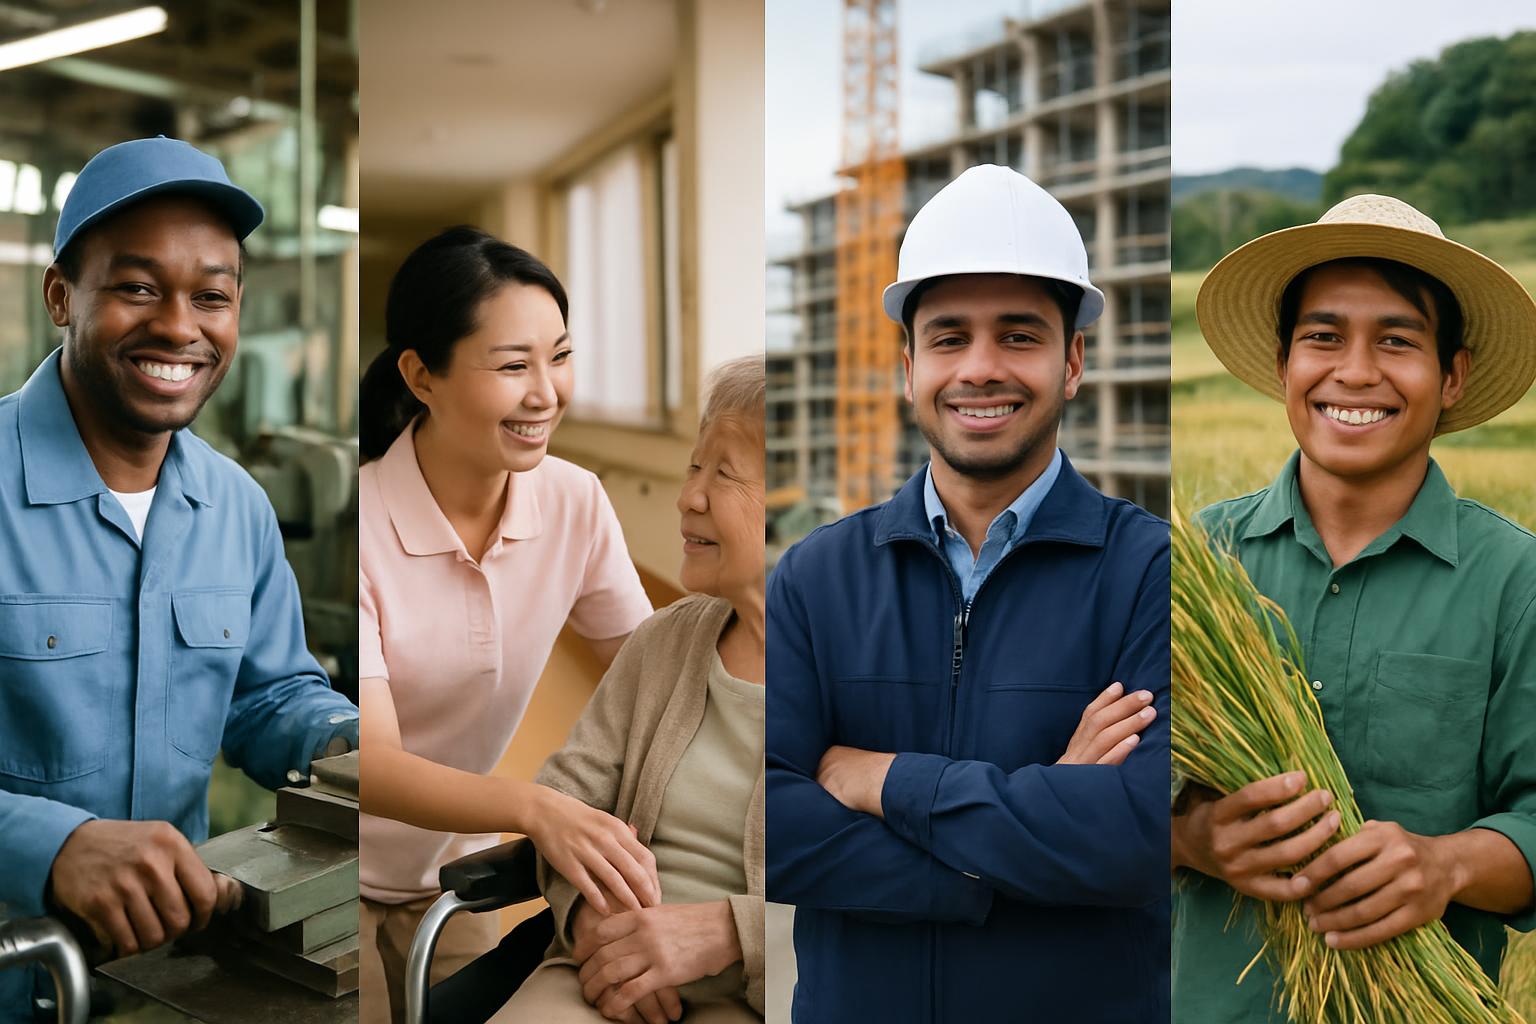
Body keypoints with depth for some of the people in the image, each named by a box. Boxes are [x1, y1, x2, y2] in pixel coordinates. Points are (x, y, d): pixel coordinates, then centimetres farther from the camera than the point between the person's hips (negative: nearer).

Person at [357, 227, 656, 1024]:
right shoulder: (363, 523, -26)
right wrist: (535, 808, -48)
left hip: (451, 871, 4)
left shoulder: (575, 502, -14)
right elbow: (370, 763, -31)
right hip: (358, 882, -3)